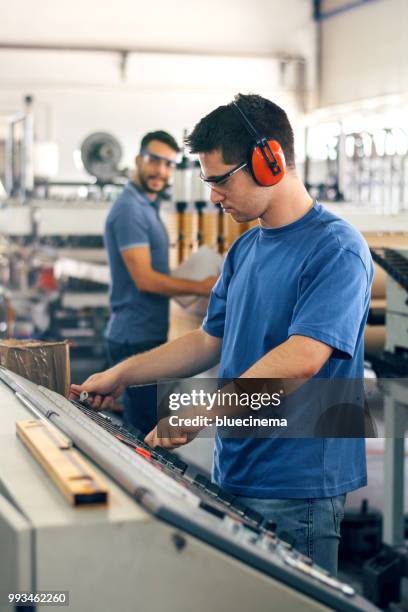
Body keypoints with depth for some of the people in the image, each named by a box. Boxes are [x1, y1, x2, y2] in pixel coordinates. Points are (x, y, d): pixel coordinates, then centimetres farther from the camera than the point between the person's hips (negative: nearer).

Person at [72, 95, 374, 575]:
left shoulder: (337, 248, -15)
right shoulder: (244, 250, 11)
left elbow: (302, 359, -26)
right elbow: (211, 341, 18)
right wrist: (122, 375, 12)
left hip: (296, 489, -8)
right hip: (233, 477, 8)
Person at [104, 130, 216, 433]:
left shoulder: (148, 206, 15)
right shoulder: (130, 208, -16)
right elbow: (144, 278, -21)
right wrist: (201, 287, -16)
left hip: (148, 335, 10)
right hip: (137, 339, -10)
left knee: (144, 428, 16)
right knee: (145, 432, -5)